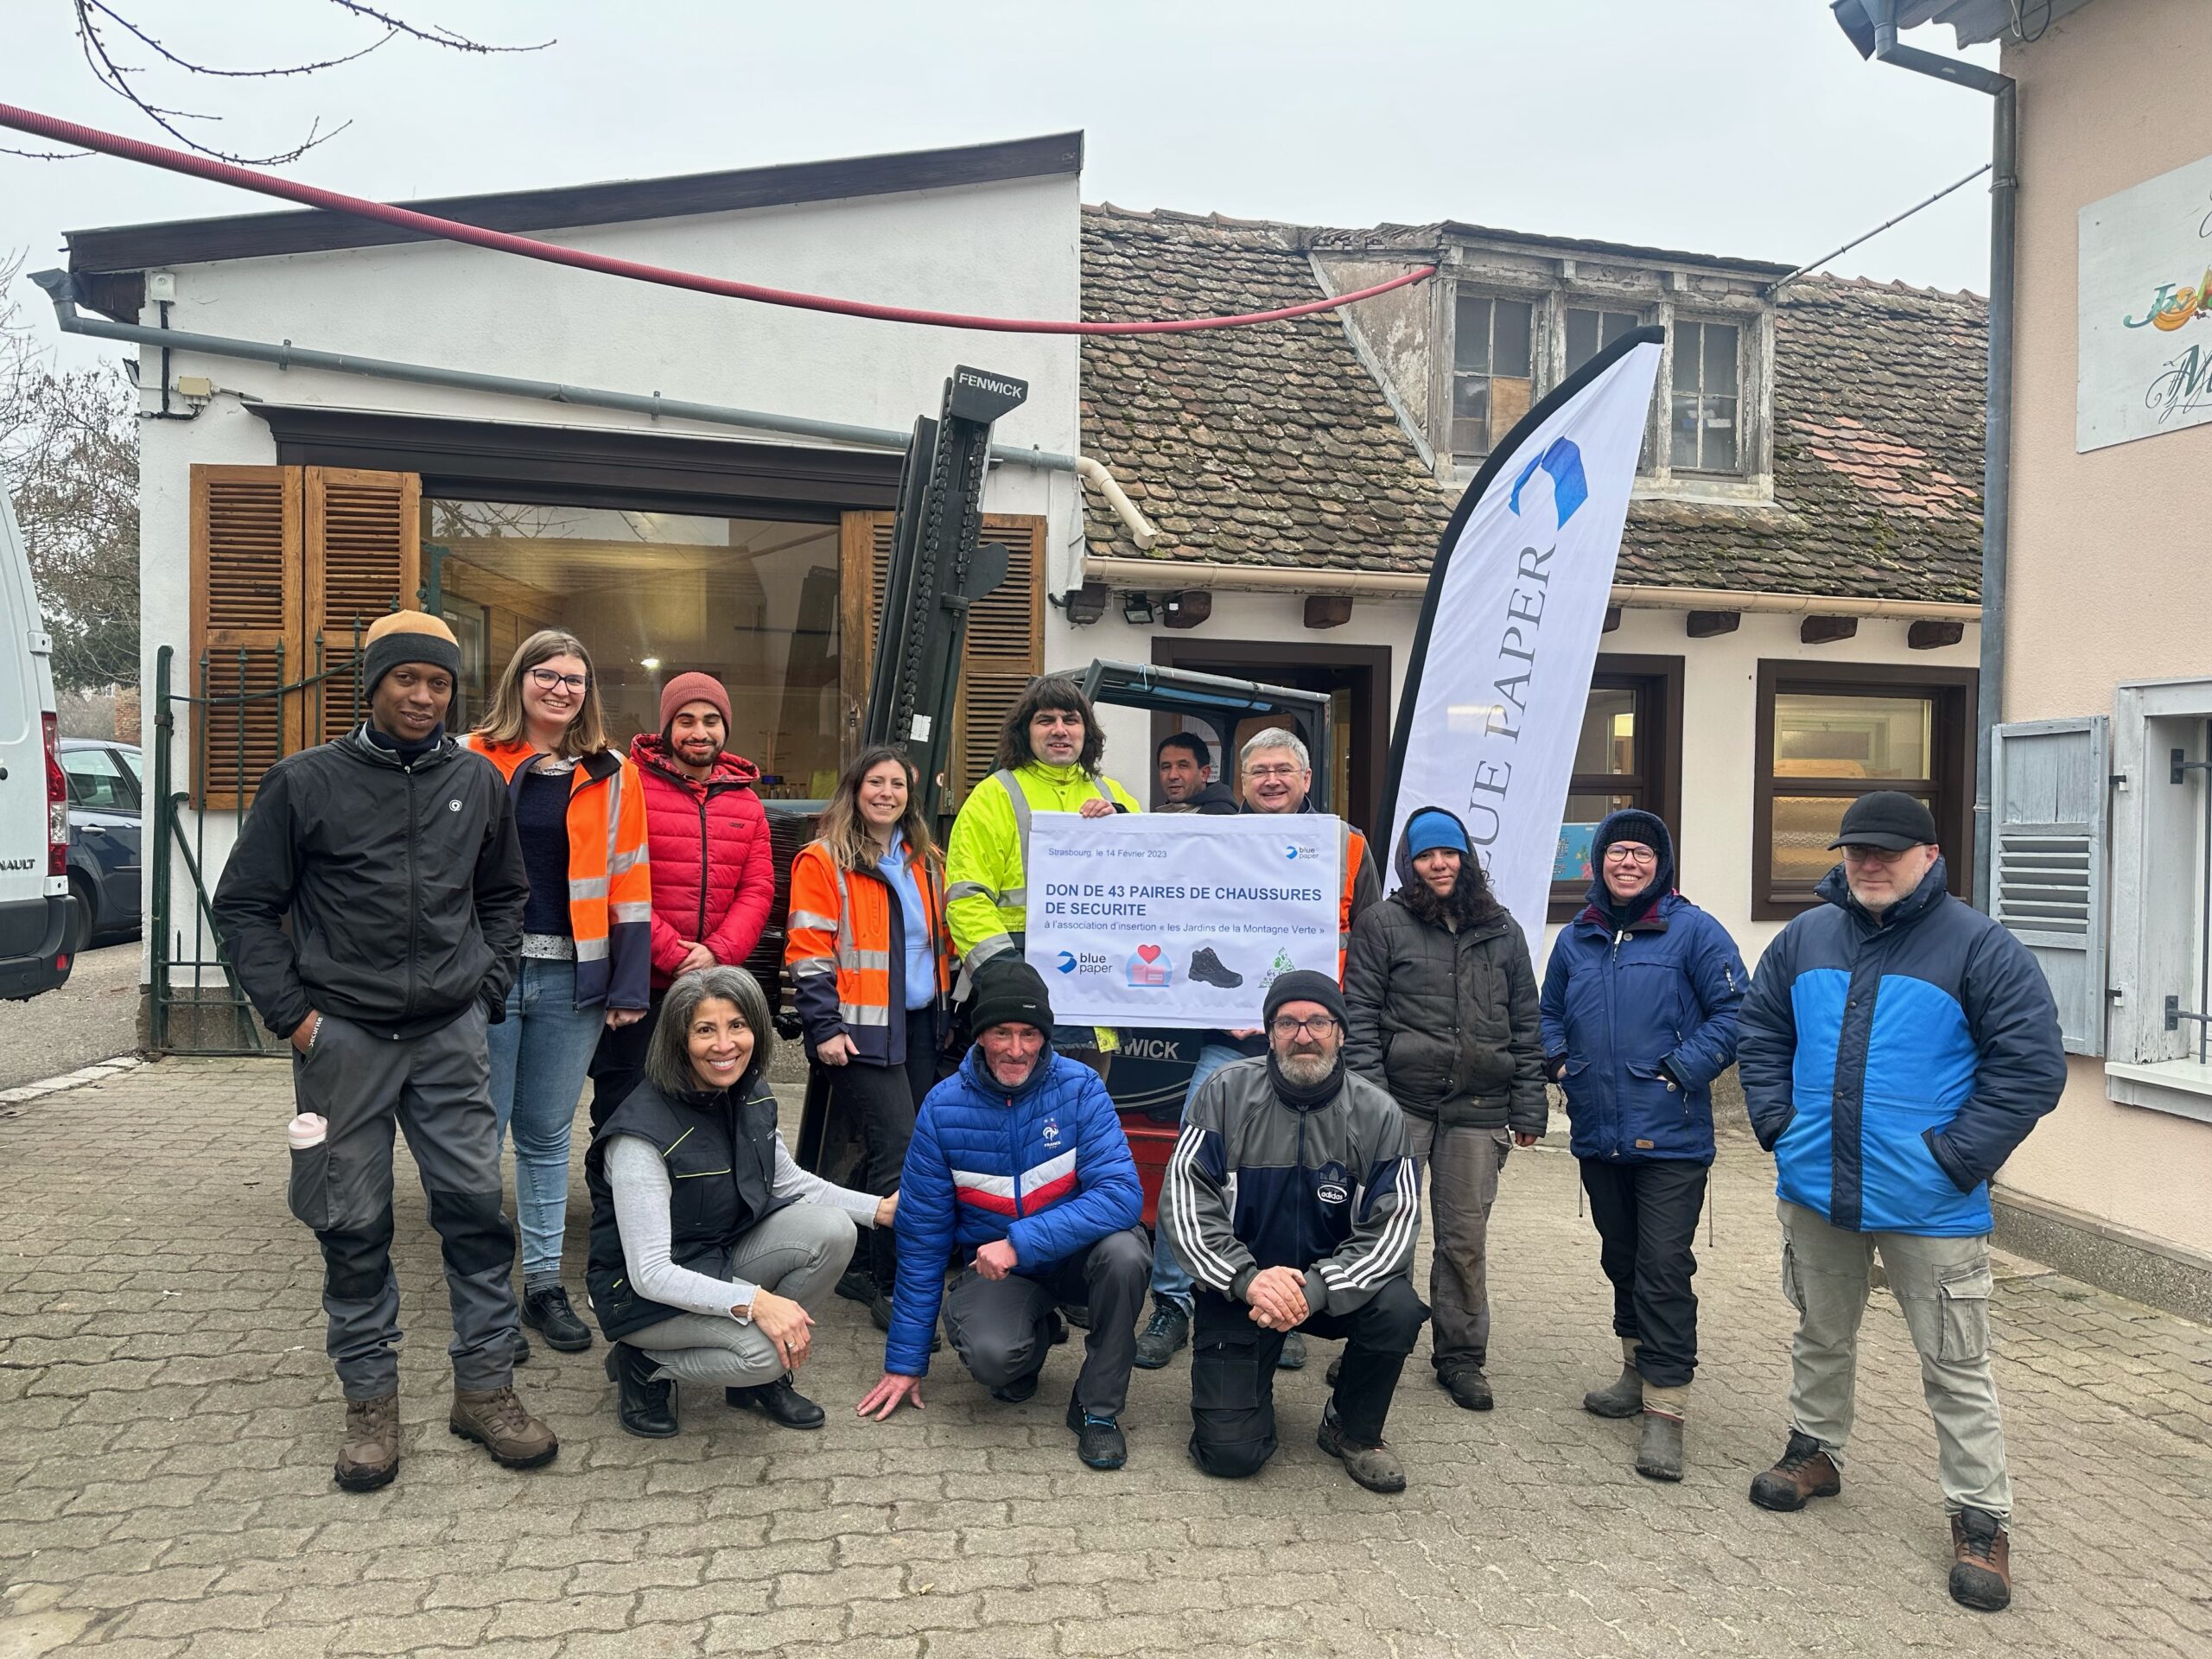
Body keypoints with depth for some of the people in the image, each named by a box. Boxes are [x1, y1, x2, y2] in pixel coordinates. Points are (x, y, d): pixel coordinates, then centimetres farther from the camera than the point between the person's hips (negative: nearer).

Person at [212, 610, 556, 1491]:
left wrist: (485, 990, 7)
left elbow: (503, 896, 19)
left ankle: (485, 1387, 13)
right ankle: (370, 1401, 19)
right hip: (342, 1037, -2)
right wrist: (291, 1012, -4)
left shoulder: (477, 781, 7)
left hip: (449, 1036, 2)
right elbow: (243, 904, 4)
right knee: (353, 1226, 5)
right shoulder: (305, 782, -1)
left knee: (476, 1204, 0)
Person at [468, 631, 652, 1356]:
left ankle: (544, 1283, 21)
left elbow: (629, 883, 6)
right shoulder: (473, 760, 3)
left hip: (571, 979, 2)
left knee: (547, 1134, 11)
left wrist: (630, 986, 0)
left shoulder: (611, 776, 7)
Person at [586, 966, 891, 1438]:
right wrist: (753, 1302, -38)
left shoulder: (752, 1097, -5)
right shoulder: (642, 1134, -28)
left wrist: (880, 1208, 1)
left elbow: (789, 1182, 12)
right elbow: (651, 1274, -28)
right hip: (644, 1292, -7)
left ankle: (764, 1375, 3)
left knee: (832, 1230, -16)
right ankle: (644, 1365, 0)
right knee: (762, 1349, -30)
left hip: (723, 1258, 7)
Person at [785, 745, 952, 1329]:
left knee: (887, 1151, 9)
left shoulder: (926, 862, 15)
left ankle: (863, 1267, 22)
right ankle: (893, 1286, -4)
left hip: (919, 1026, 7)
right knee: (899, 1150, -12)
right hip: (862, 1029, -7)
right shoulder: (823, 860, -4)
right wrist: (825, 1029, -15)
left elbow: (943, 938, 23)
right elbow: (808, 951, -9)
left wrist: (949, 1005, 16)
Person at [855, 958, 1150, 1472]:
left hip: (1076, 1252, 0)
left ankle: (1097, 1406, -9)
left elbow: (1121, 1193, -24)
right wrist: (905, 1361, -1)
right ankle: (1036, 1334, 10)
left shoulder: (1078, 1087, -14)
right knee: (990, 1355, -31)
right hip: (992, 1266, 1)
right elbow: (921, 1237, -4)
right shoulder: (943, 1107, -10)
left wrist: (1021, 1242, -33)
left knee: (1124, 1251, -34)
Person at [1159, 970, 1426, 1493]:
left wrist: (1317, 1290, -29)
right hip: (1238, 1287, -1)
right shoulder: (1227, 1093, -11)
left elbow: (1393, 1225, -13)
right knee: (1231, 1453, -13)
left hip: (1332, 1286, 2)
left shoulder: (1376, 1114, -8)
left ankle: (1355, 1431, 0)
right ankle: (1250, 1381, 24)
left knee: (1398, 1307, -30)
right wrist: (1248, 1279, -28)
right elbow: (1183, 1199, -15)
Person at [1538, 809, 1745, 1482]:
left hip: (1670, 1137, -6)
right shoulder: (1576, 939, 11)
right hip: (1598, 1133, 6)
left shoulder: (1693, 931, -6)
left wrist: (1684, 1068, -15)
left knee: (1663, 1269, -6)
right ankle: (1639, 1371, 36)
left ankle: (1665, 1410, 2)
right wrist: (1555, 1057, 4)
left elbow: (1735, 1012, -7)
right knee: (1620, 1259, 19)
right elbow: (1550, 1013, 23)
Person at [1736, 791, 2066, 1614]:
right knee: (1821, 1337, 21)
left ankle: (1981, 1517, 20)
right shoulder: (1807, 937, 4)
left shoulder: (1977, 946, -10)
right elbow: (1759, 1029, 13)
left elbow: (2030, 1064, -12)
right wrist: (1777, 1121, 1)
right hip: (1816, 1188, 4)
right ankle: (1815, 1451, 40)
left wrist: (1958, 1155, -16)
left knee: (1955, 1367, 5)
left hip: (1929, 1205, -4)